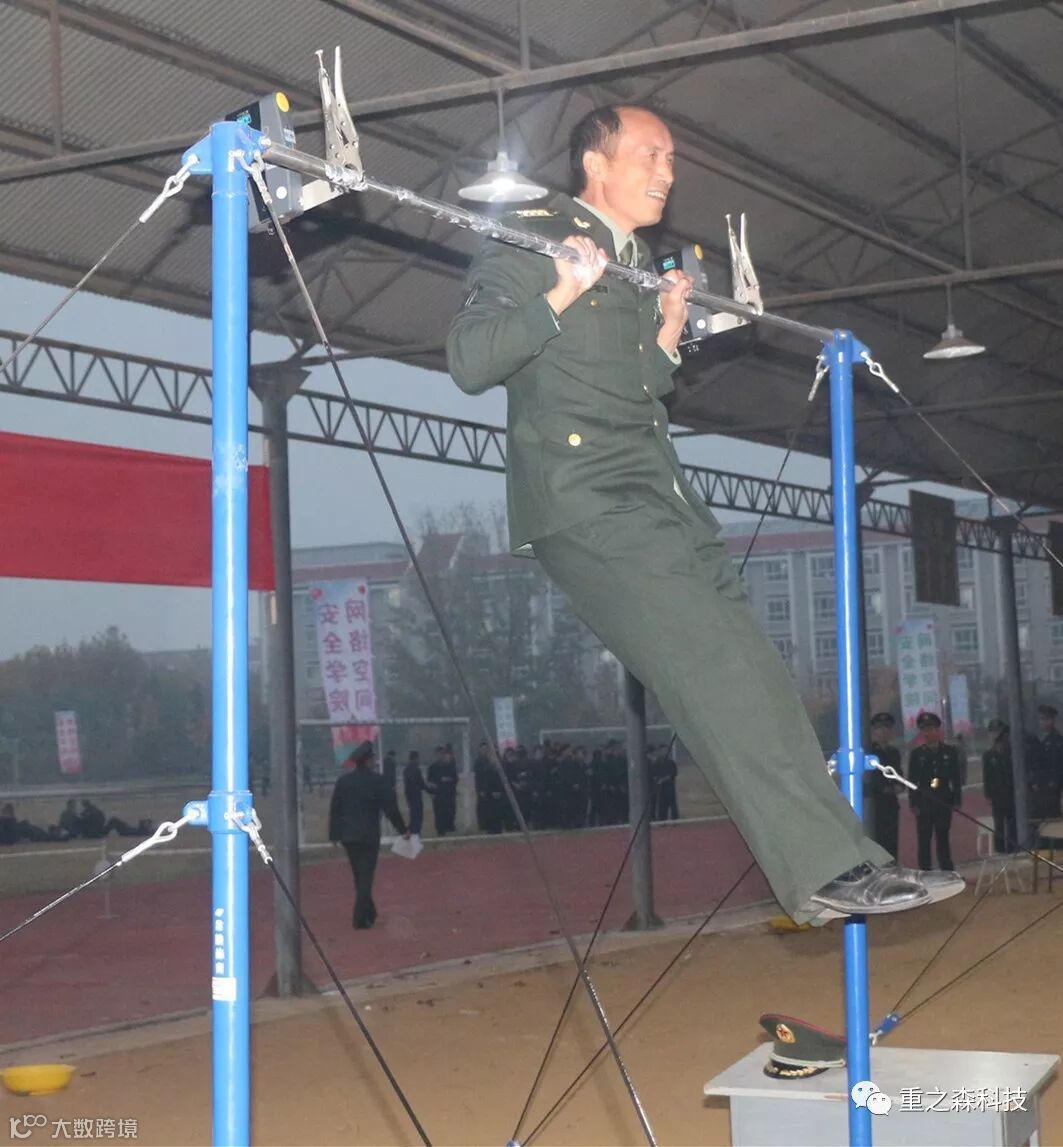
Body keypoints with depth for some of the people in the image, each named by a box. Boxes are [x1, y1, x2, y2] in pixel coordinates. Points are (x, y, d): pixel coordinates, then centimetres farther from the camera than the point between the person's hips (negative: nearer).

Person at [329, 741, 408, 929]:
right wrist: (403, 829, -1)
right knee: (365, 877, -2)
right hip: (368, 836, -5)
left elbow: (334, 809, 6)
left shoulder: (343, 781, 4)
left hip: (347, 836, 5)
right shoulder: (376, 781, -9)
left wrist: (334, 834, 13)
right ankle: (361, 918, -10)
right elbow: (390, 808, -10)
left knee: (359, 876, 17)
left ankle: (368, 913, 28)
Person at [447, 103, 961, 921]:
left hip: (660, 497, 9)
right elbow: (470, 362, -9)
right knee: (718, 674, -18)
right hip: (584, 498, -9)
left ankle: (840, 862, 11)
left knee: (752, 675, 4)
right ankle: (826, 868, -20)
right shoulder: (532, 241, 1)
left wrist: (670, 329, 13)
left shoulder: (639, 267, 24)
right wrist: (560, 293, -16)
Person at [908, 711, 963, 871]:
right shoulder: (916, 754, 3)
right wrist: (913, 803, -5)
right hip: (924, 803, -1)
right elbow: (912, 780, 2)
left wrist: (957, 800, 1)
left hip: (944, 802, 1)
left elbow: (956, 778, 7)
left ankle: (948, 874, 13)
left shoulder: (950, 751, 6)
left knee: (943, 840, 8)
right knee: (924, 841, 1)